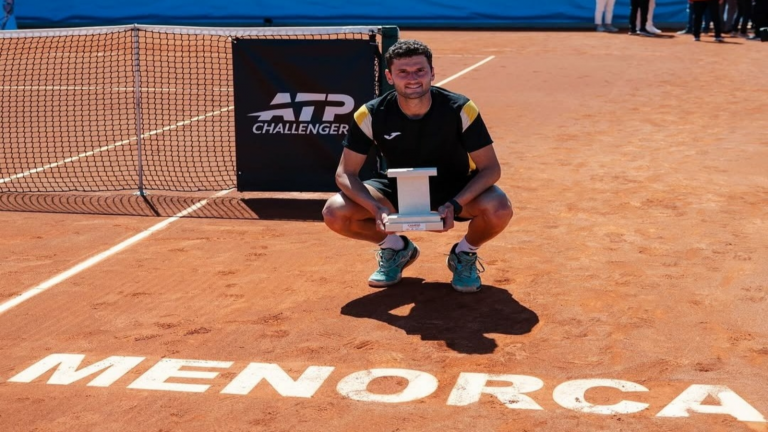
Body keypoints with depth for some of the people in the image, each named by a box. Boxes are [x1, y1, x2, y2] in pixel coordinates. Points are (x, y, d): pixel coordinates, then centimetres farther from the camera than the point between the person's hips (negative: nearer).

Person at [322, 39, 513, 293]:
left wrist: (455, 205, -37)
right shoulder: (371, 115, -20)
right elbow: (346, 173, -15)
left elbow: (490, 168, -20)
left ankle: (465, 254, 3)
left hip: (454, 190, -1)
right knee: (334, 213, -22)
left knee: (499, 209, -33)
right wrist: (376, 209, -34)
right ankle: (396, 248, 9)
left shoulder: (460, 110, -24)